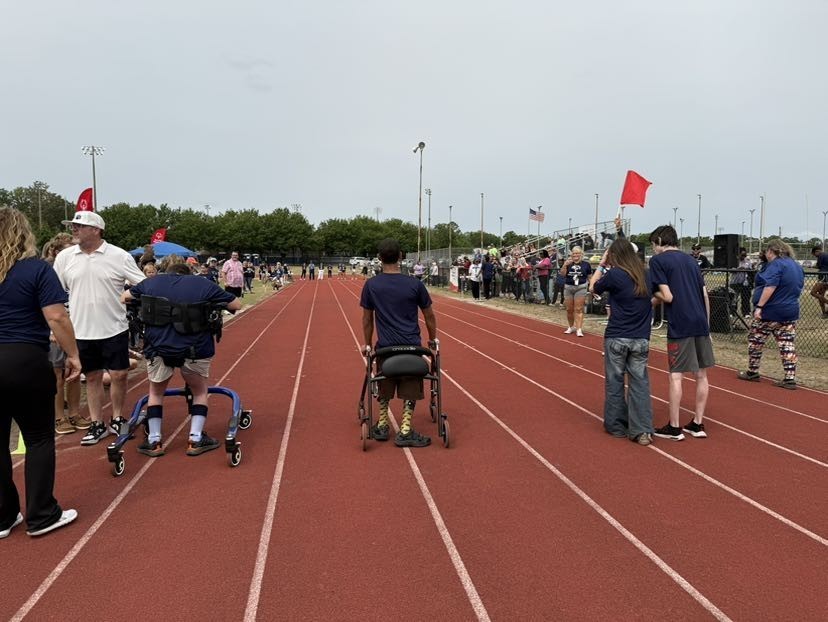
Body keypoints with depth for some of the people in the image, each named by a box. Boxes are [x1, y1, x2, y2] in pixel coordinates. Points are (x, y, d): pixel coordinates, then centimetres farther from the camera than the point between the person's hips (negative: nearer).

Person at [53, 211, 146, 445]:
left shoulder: (119, 256, -7)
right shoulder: (65, 257, 1)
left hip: (114, 329, -2)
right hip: (81, 331, 2)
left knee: (119, 375, 3)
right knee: (93, 378, 11)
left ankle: (117, 419, 23)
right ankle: (97, 425, 22)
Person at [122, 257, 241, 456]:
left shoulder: (152, 282, 13)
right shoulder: (203, 284, 6)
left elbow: (124, 297, 27)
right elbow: (236, 304, 8)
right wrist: (217, 303, 26)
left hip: (157, 347, 2)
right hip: (194, 349, -1)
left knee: (156, 392, 27)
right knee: (200, 391, 23)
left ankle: (154, 441, 25)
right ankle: (196, 439, 19)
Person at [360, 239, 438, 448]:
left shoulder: (371, 285, -2)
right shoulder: (415, 284, -5)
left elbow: (367, 318, 6)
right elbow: (429, 316, 4)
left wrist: (368, 344, 18)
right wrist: (432, 339, 19)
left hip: (385, 346, 1)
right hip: (411, 345, -1)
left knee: (384, 389, 19)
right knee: (410, 390, 10)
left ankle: (382, 426, 26)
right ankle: (405, 431, 7)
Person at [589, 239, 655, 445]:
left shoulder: (614, 274, -10)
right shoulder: (644, 274, 3)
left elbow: (593, 288, 6)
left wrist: (601, 265, 11)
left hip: (617, 337, -3)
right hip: (641, 338, 3)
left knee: (614, 381, 10)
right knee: (640, 382, 6)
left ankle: (616, 425, 19)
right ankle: (642, 430, 1)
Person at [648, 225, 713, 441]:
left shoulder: (658, 260, -3)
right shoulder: (691, 260, 17)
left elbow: (667, 296, -12)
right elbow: (706, 297, 15)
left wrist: (653, 293, 8)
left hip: (680, 326, -7)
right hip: (701, 324, 7)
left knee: (676, 376, 0)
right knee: (701, 374, 12)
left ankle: (674, 427, 6)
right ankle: (698, 423, 20)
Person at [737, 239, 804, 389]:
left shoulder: (776, 265, -15)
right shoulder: (797, 266, 13)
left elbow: (770, 287, -25)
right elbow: (798, 287, 20)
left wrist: (759, 306, -26)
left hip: (770, 311, -8)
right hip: (790, 311, 8)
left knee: (755, 341, 8)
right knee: (788, 344, 5)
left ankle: (752, 372, 18)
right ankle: (790, 379, 1)